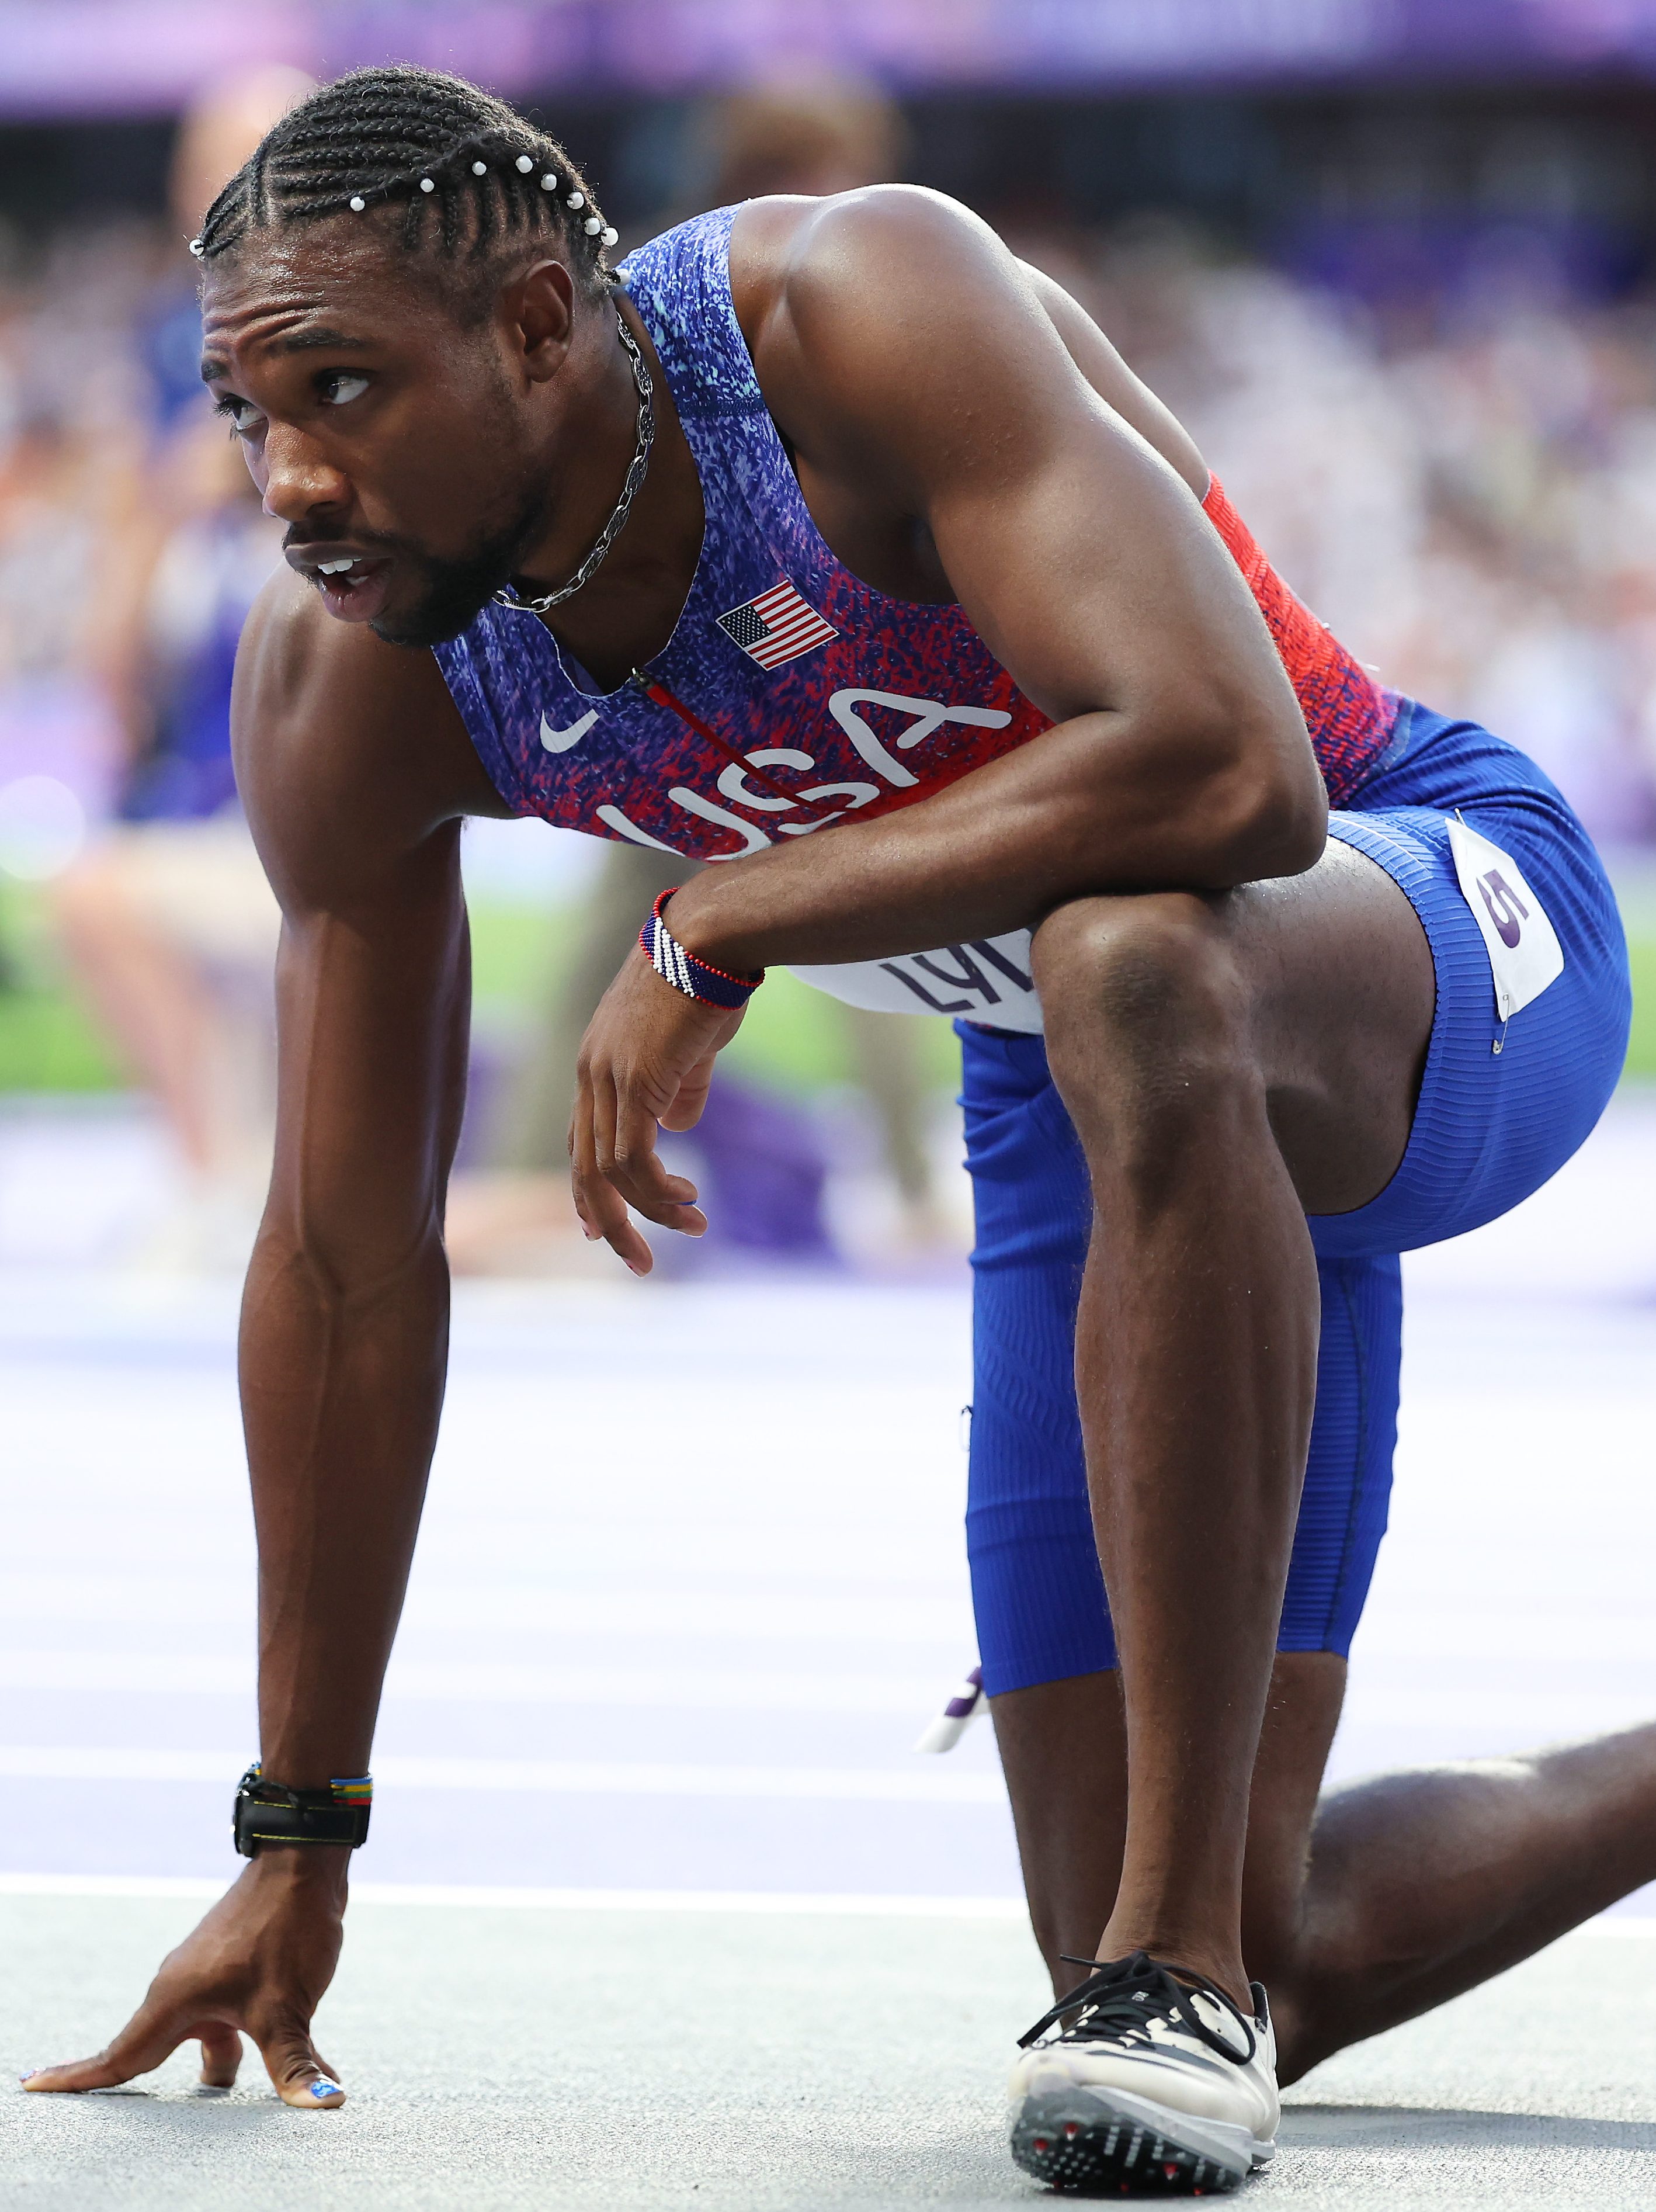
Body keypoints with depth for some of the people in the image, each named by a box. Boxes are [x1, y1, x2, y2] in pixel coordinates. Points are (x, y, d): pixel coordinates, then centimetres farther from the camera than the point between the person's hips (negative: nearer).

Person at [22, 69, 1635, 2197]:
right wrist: (294, 1844, 3)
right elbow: (345, 1263, -2)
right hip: (1130, 1121, 6)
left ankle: (1178, 1953, -35)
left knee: (1132, 977, -43)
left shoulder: (867, 309, -29)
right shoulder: (344, 686, -12)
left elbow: (1227, 774, -42)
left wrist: (713, 930, -33)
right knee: (1285, 1964, -2)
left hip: (1438, 921, -6)